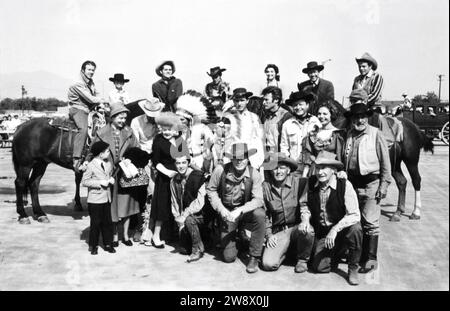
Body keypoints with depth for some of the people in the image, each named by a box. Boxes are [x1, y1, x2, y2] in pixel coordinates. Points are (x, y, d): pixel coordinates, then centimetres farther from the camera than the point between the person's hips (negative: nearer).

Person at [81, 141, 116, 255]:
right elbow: (84, 181, -13)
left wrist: (111, 179, 1)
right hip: (95, 200, -6)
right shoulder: (91, 166, -11)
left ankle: (108, 244, 21)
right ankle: (93, 246, 16)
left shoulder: (108, 165, 9)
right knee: (95, 223, 3)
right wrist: (100, 182, -19)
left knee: (107, 222, 10)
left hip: (107, 199, 6)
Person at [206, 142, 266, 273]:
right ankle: (238, 238, 33)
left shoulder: (254, 174, -16)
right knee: (228, 257, -5)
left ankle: (254, 257, -19)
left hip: (246, 212, 0)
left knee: (259, 214, -37)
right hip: (227, 213, 0)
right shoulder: (220, 170, -15)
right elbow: (210, 190, 0)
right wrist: (221, 209, -12)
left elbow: (258, 200, -21)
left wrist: (240, 210, -36)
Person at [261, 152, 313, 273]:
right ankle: (285, 250, 16)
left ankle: (302, 259, -3)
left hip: (297, 227, 0)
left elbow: (305, 204, -8)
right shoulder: (265, 186, 0)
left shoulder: (300, 182, -5)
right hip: (278, 232, 1)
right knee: (268, 264, -20)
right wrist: (269, 234, 1)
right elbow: (265, 214, 9)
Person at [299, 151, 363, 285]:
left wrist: (335, 229, -34)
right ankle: (337, 253, 25)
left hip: (343, 229, -3)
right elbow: (306, 204, 8)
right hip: (322, 233, 3)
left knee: (355, 229, -36)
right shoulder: (311, 183, -6)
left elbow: (354, 215, -23)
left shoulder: (344, 185, -18)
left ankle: (353, 268, -10)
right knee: (319, 267, -13)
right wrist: (305, 218, -14)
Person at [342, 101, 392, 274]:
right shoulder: (348, 136, 6)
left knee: (370, 222, -4)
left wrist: (384, 185, -8)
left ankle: (370, 259, 4)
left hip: (371, 183, -5)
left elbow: (385, 162, -5)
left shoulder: (375, 134, -6)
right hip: (352, 183, 5)